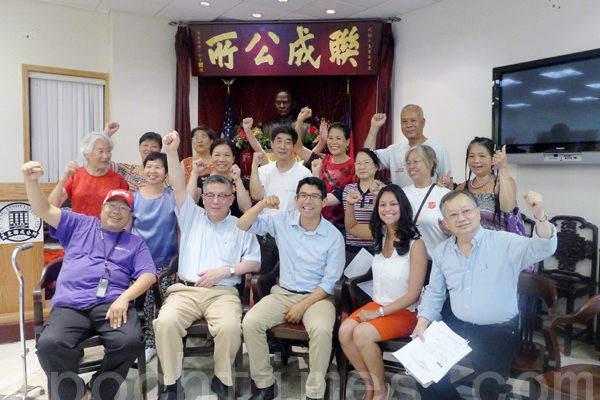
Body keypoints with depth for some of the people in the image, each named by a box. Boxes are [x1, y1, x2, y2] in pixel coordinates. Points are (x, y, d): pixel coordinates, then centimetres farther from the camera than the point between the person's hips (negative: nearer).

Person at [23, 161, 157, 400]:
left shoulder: (135, 243, 19)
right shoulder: (79, 225, 23)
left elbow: (149, 275, 5)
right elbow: (44, 210, 13)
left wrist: (124, 297, -13)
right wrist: (31, 181, -6)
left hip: (112, 304, 0)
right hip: (69, 305, 1)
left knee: (130, 341, -31)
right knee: (49, 345, -31)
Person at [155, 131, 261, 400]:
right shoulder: (192, 217, 17)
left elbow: (255, 262, 7)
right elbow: (178, 187, 3)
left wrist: (226, 270, -8)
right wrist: (171, 152, -9)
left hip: (223, 292, -1)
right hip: (185, 289, 1)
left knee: (230, 327, -31)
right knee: (166, 322, -29)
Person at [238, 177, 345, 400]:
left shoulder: (334, 237, -8)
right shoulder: (282, 220, -1)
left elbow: (329, 282, -6)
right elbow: (243, 226, -2)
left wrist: (303, 306, -14)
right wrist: (262, 205, -19)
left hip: (317, 296, -3)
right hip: (283, 293, 3)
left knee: (321, 329, -34)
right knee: (250, 322, -21)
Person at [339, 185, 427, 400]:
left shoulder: (416, 243, -16)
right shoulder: (381, 235, 3)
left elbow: (413, 294, -15)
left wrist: (379, 313, -15)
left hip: (404, 311, -6)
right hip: (377, 304, 6)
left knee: (362, 333, -28)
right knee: (344, 330, -20)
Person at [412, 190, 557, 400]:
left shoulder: (504, 243, -7)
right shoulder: (442, 251, 7)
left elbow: (542, 249, -22)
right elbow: (434, 293, 15)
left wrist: (539, 216, -41)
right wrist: (422, 323, 2)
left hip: (499, 332, -4)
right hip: (457, 327, 4)